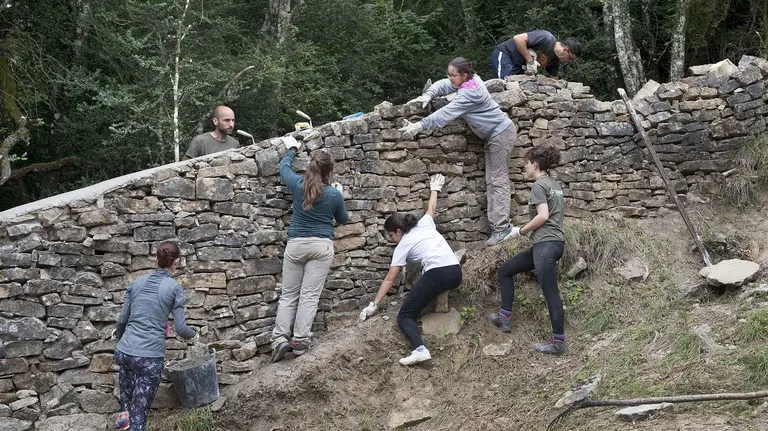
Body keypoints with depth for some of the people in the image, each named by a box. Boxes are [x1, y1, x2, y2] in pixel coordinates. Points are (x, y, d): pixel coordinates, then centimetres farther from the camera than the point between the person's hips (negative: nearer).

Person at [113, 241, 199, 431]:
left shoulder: (138, 282, 10)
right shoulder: (175, 288, -3)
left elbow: (123, 319, 13)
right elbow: (180, 328, -3)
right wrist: (194, 335, 19)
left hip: (123, 351, 4)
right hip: (150, 357, -4)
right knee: (140, 410, 3)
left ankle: (125, 411, 36)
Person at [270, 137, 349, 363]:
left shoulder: (298, 185, -4)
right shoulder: (334, 194, -5)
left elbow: (284, 168, 18)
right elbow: (343, 219, 13)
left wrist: (291, 149, 34)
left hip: (296, 244, 1)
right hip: (322, 246, -1)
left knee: (289, 294, 6)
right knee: (310, 295, -1)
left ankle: (280, 338, -6)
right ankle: (300, 341, -5)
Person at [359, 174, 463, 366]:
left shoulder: (403, 246, 9)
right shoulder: (425, 224, 20)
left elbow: (389, 279, 9)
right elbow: (431, 208, 42)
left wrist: (374, 304, 13)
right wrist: (435, 189, 60)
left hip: (438, 275, -7)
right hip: (456, 273, 7)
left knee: (404, 316, -2)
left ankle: (419, 349, -28)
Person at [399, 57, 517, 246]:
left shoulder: (469, 92, -27)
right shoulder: (471, 80, 0)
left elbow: (446, 113, -32)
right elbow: (443, 85, 9)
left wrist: (419, 126, -34)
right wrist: (428, 95, -11)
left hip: (501, 133, -10)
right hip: (493, 135, 10)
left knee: (498, 180, -12)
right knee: (491, 181, 8)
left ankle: (502, 227, -13)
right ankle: (496, 225, 8)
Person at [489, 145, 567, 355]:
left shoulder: (539, 185, -9)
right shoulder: (554, 185, 18)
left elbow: (543, 216, -19)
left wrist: (521, 230, -7)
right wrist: (527, 230, 17)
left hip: (546, 244, -10)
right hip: (552, 243, 10)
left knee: (550, 293, -7)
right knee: (505, 270, 17)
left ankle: (559, 342, -3)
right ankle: (505, 318, 18)